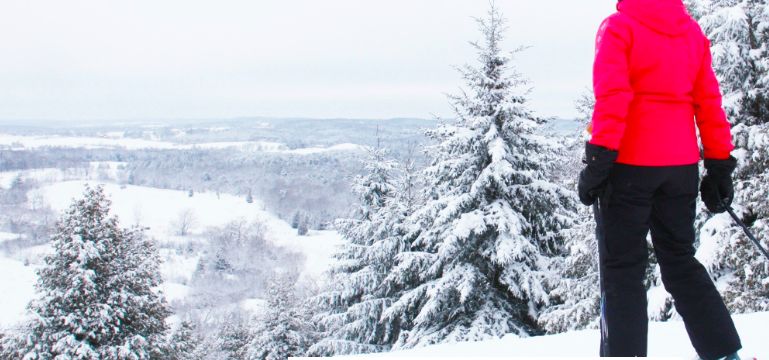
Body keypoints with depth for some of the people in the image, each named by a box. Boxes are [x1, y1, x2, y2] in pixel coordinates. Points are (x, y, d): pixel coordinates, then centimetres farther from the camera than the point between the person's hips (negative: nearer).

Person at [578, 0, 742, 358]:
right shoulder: (692, 30, 10)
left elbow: (612, 97, -16)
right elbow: (709, 101, 9)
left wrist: (598, 159, -16)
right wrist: (719, 165, 12)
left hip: (629, 164, -5)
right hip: (682, 166, 5)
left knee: (621, 267, 1)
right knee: (681, 262, 17)